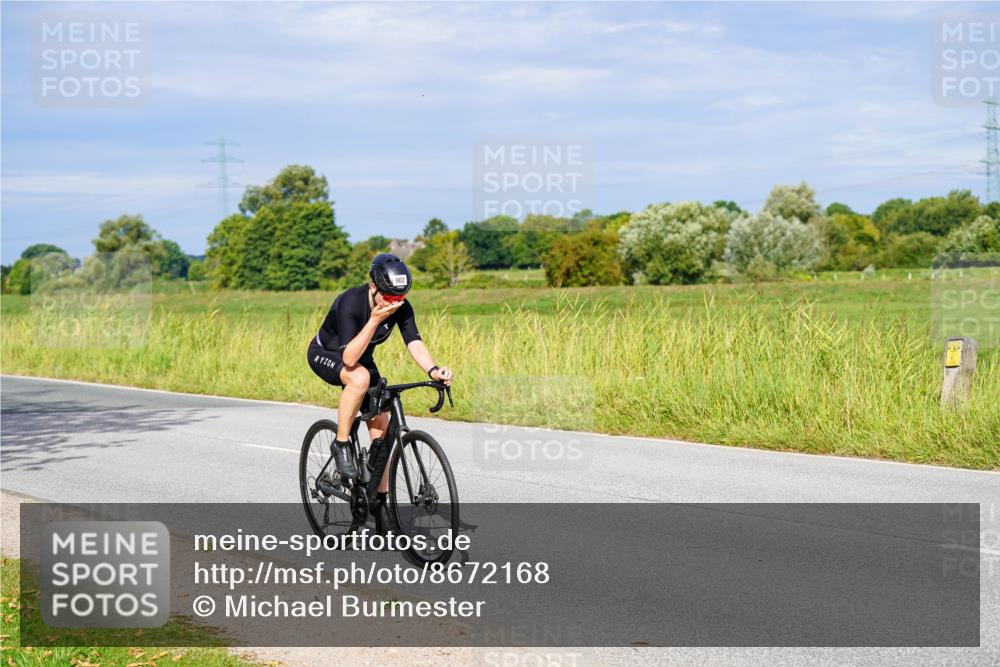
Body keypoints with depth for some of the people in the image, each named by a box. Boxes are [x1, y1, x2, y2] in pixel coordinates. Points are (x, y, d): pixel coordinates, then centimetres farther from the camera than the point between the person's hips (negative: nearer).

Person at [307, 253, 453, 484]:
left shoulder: (401, 308, -20)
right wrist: (375, 320, -47)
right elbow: (349, 358, -40)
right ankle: (341, 444, -21)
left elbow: (414, 343, -30)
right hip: (325, 354, -5)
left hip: (362, 359, 5)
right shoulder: (351, 302, -35)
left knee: (381, 432, -3)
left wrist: (433, 370, -49)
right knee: (360, 378, -40)